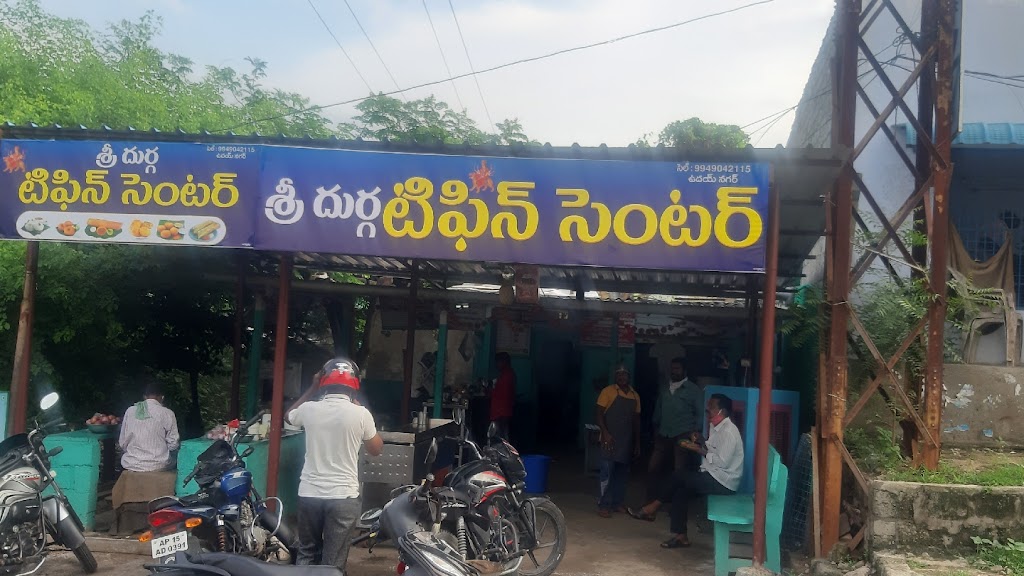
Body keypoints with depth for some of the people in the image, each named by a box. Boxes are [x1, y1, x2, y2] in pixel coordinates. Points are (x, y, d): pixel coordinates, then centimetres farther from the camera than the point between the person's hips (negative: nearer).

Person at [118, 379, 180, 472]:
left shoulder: (130, 411, 2)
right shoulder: (167, 414, -7)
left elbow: (122, 444, 5)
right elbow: (173, 445, -5)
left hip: (130, 465, 3)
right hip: (158, 466, -3)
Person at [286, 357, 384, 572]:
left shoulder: (309, 409, -2)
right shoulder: (360, 413, -9)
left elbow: (289, 416, 23)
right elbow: (376, 449, 7)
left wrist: (312, 389, 25)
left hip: (309, 493, 3)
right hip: (343, 496, -3)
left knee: (307, 555, 17)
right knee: (333, 562, 3)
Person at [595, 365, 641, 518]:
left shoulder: (635, 396, 11)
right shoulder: (608, 391, -4)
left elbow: (636, 420, 16)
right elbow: (599, 415, -7)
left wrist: (637, 443, 14)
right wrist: (605, 434, -19)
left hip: (627, 441, 5)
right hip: (610, 440, -5)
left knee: (622, 473, 11)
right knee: (607, 473, -7)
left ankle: (618, 503, 21)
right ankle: (604, 505, -4)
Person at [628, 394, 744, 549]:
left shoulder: (729, 432, -18)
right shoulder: (716, 427, 12)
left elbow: (723, 462, -23)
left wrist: (699, 450, -17)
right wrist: (701, 442, -2)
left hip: (723, 482, -9)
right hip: (714, 476, 9)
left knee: (680, 475, -13)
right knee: (681, 491, -4)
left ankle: (652, 508, 2)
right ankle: (680, 536, -3)